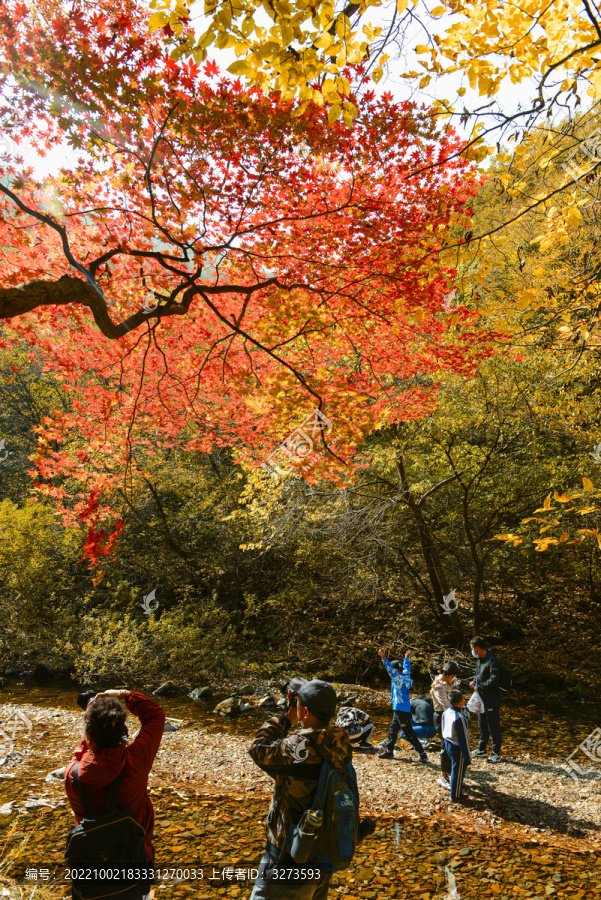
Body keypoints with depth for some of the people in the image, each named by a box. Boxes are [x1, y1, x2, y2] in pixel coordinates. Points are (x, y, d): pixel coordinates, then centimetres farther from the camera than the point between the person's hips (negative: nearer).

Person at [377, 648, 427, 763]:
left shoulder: (399, 679, -20)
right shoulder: (405, 676, 5)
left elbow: (391, 670, -33)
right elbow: (407, 668, 24)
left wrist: (383, 658, -40)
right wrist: (406, 658, 40)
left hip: (402, 711, -10)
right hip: (399, 710, 10)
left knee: (409, 734, -5)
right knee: (393, 730, 18)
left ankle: (423, 755, 0)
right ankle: (389, 751, 29)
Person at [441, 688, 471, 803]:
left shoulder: (446, 712, -3)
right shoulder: (459, 718, -28)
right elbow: (463, 738, -23)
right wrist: (467, 757, -16)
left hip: (448, 744, 8)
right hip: (457, 747, -8)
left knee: (455, 768, 26)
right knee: (458, 771, 9)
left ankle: (457, 786, 44)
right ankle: (456, 796, 23)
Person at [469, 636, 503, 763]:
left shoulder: (492, 661, -22)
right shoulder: (479, 660, 8)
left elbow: (494, 680, -27)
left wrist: (479, 687, -20)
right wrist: (474, 681, 3)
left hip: (492, 700, -10)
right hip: (482, 698, 10)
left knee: (493, 726, 0)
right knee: (482, 725, 20)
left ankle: (496, 753, 11)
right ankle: (481, 749, 33)